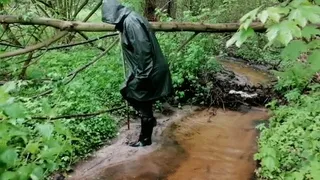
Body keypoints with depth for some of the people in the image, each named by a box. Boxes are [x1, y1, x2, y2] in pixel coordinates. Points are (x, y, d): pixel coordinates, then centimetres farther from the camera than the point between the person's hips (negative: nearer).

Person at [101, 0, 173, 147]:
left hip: (149, 72, -10)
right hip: (144, 70, 10)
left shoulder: (131, 22, -20)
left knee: (144, 105, 5)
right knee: (127, 91, 19)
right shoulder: (127, 21, 11)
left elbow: (143, 51, -26)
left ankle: (145, 139, 23)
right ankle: (150, 119, 32)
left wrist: (142, 76, -22)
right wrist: (136, 73, 22)